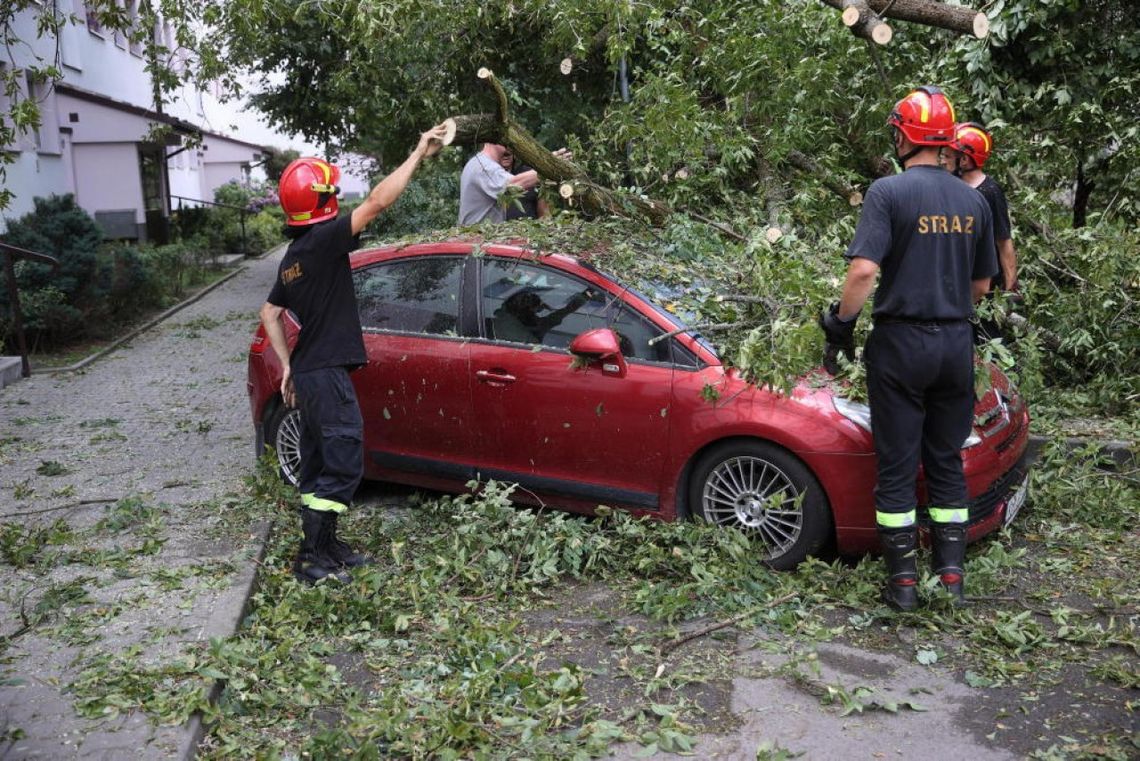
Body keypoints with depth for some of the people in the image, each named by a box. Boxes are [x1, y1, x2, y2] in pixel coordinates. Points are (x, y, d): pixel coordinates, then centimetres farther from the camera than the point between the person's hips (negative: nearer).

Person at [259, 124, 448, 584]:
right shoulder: (323, 241, -15)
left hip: (306, 374, 10)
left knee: (320, 466, 16)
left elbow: (269, 312, 20)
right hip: (327, 375, -10)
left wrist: (287, 366, 20)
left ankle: (325, 546, 26)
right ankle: (312, 559, 0)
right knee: (343, 466, -5)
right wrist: (419, 154, -14)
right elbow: (377, 202, -20)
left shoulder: (294, 256, 13)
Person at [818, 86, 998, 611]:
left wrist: (840, 325, -9)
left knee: (897, 467, 5)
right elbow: (981, 284, 12)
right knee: (947, 462, 15)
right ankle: (951, 577, 20)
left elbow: (863, 270, -22)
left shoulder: (888, 192, -11)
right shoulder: (973, 201, 7)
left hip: (901, 342, -5)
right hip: (957, 344, 5)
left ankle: (903, 582, 11)